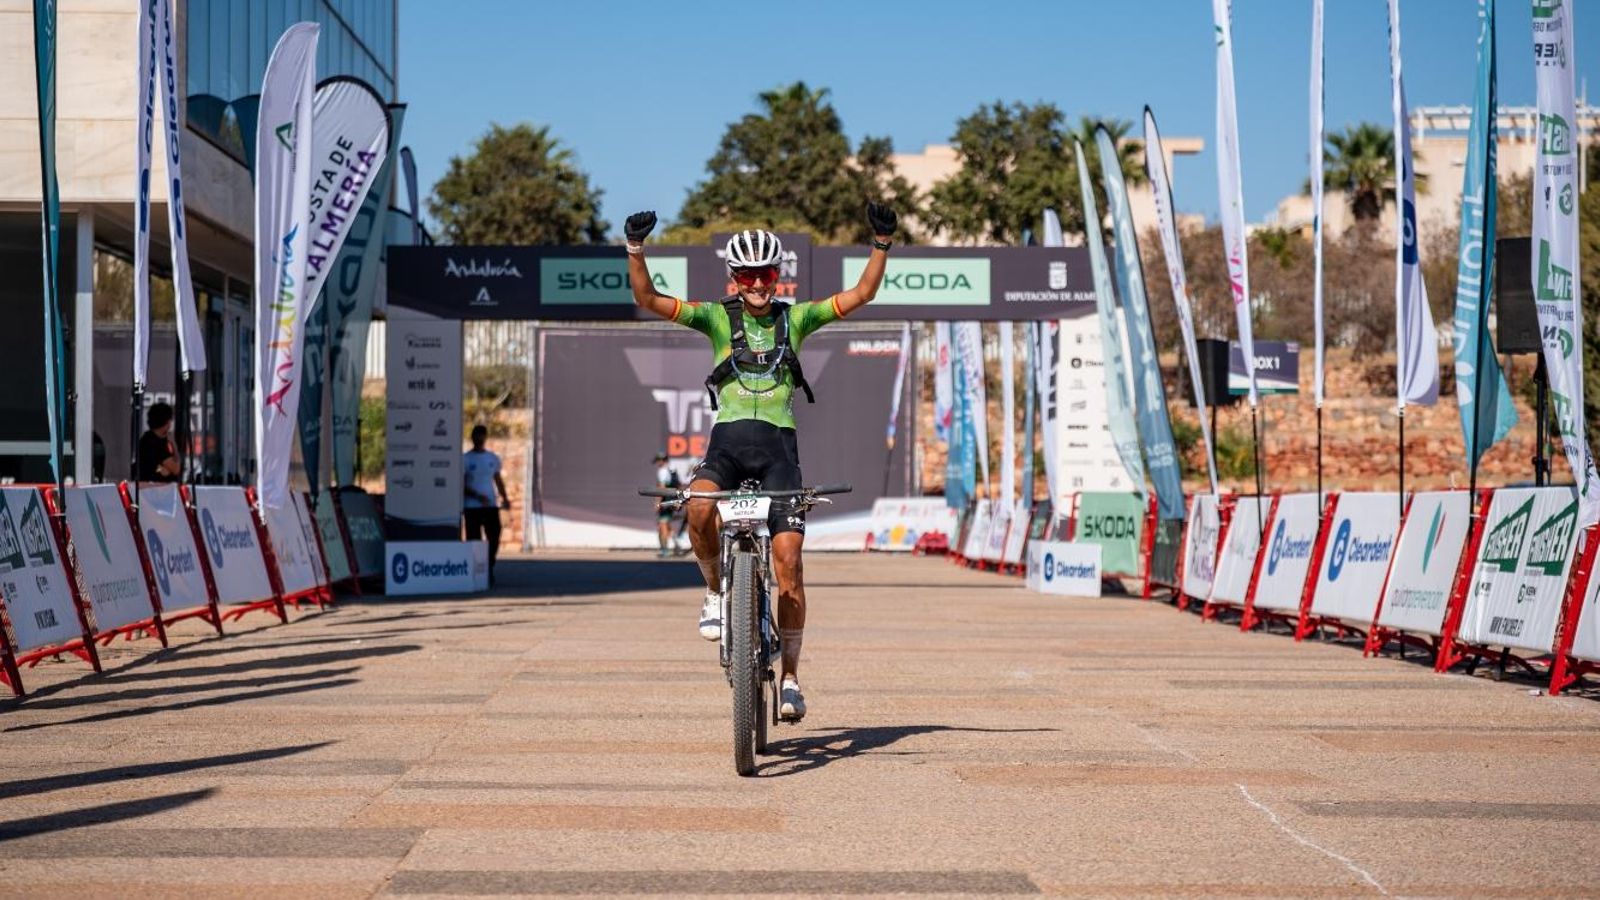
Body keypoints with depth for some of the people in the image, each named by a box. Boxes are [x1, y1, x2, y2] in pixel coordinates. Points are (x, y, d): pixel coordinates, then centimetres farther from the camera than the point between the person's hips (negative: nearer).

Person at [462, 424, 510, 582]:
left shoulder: (493, 458, 12)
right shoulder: (465, 459, -1)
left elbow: (498, 479, 18)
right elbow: (461, 485, -4)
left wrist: (504, 497, 2)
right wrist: (477, 496, -18)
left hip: (491, 505, 3)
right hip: (472, 507, -3)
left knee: (494, 538, -3)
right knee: (474, 540, -2)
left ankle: (489, 569, 13)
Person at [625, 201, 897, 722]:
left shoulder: (795, 318, 11)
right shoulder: (717, 318, 8)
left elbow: (861, 294, 8)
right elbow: (647, 299, 0)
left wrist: (882, 244, -3)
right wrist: (635, 248, -14)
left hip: (778, 444, 1)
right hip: (728, 439, 0)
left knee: (788, 561, -8)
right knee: (700, 506, -34)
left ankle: (790, 677, 3)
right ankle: (715, 592, -4)